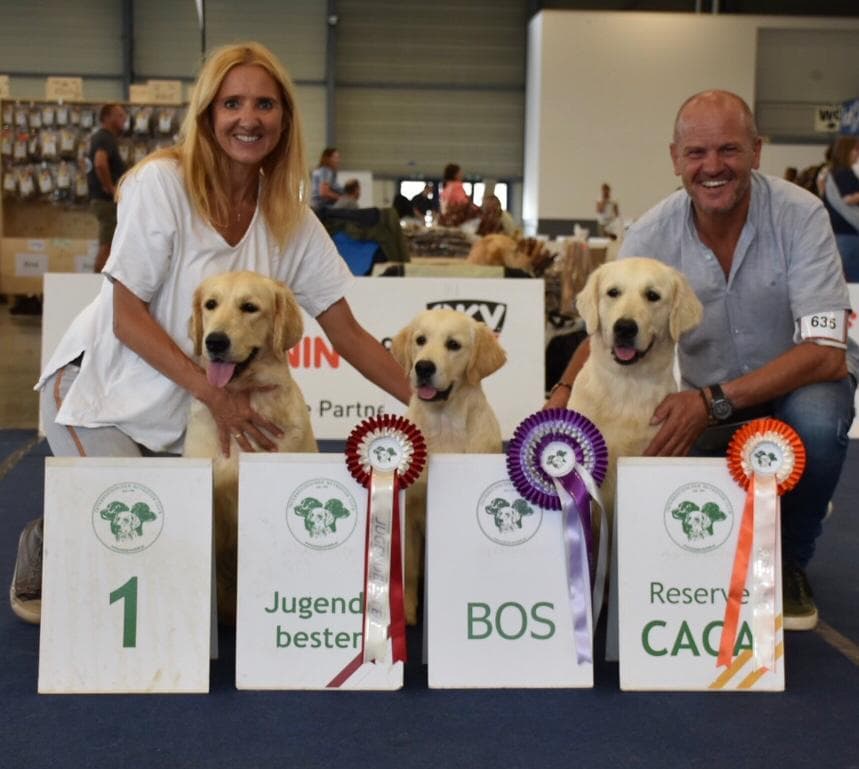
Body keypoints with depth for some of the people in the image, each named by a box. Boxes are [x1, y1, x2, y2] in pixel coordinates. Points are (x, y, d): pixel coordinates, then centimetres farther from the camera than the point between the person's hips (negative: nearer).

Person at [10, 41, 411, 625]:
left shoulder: (292, 221, -3)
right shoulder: (162, 183, -17)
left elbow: (348, 336, -1)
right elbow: (128, 317, -18)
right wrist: (213, 392, -25)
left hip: (186, 417, 5)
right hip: (103, 391, -5)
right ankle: (43, 557, 12)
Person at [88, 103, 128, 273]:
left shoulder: (98, 137, 18)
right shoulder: (106, 138, -14)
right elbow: (100, 163, -32)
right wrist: (110, 188, -23)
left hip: (100, 198, 10)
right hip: (108, 200, -10)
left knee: (106, 246, 14)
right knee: (108, 246, -9)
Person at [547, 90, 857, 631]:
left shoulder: (799, 215, -22)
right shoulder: (652, 235, -13)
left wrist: (713, 401, -38)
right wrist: (563, 397, -28)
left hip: (800, 384, -2)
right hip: (707, 400, 2)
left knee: (814, 419, -36)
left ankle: (789, 560, -5)